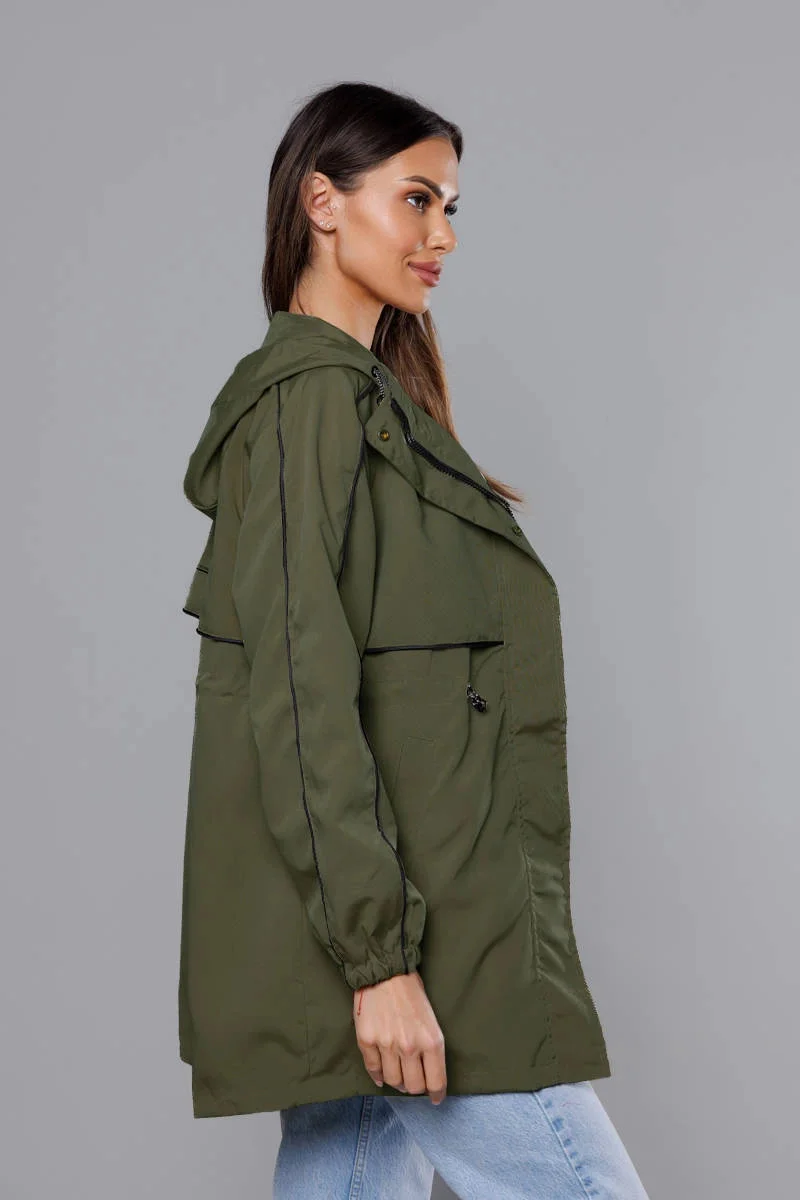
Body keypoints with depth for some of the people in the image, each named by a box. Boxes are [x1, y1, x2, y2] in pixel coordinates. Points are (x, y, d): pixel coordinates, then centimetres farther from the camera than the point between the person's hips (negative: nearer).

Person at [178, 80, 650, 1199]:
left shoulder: (363, 394, 18)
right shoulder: (311, 394, -12)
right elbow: (301, 696, -20)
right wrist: (379, 954, -22)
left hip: (392, 916, 9)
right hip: (406, 927, -9)